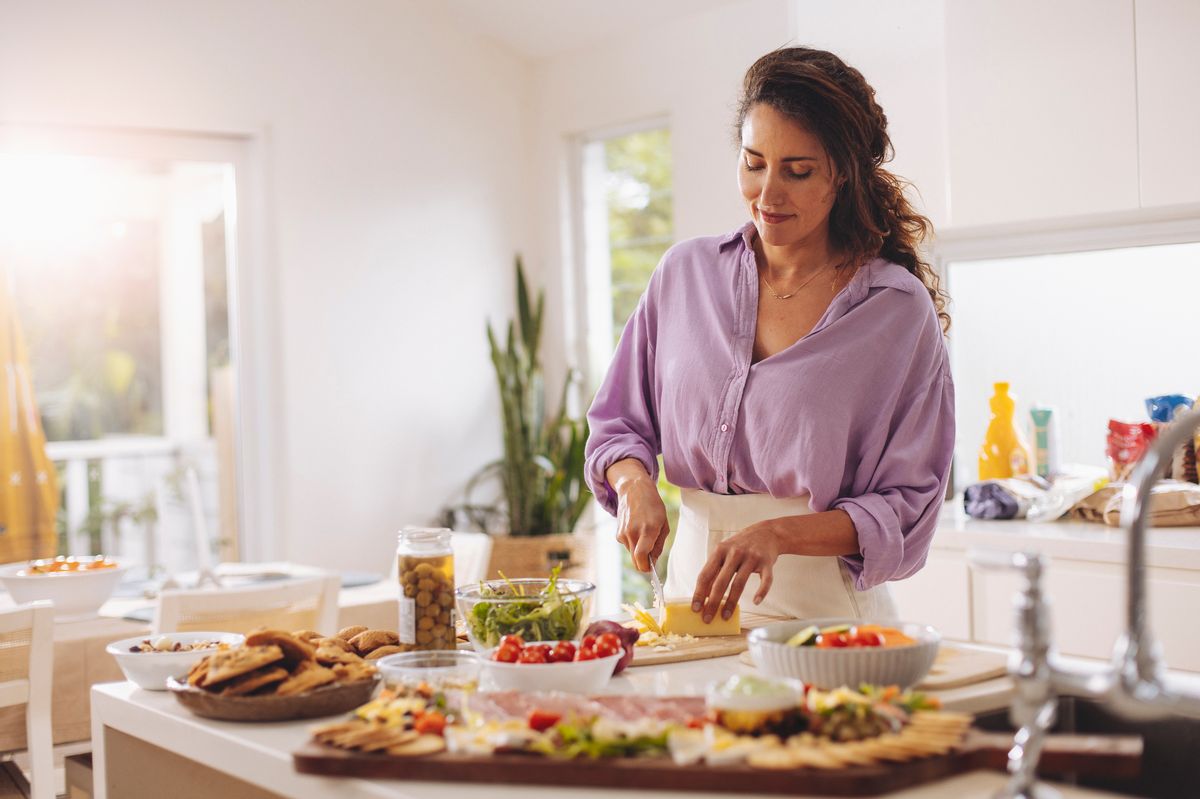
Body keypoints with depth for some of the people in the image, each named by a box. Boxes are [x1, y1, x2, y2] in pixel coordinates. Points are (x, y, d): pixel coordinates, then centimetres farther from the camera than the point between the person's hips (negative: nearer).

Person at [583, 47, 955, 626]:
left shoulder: (899, 310, -3)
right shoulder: (685, 273, 8)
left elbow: (905, 510, -3)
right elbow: (619, 424, 16)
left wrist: (780, 533, -18)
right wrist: (635, 483, -5)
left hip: (823, 613, -3)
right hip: (692, 590, 3)